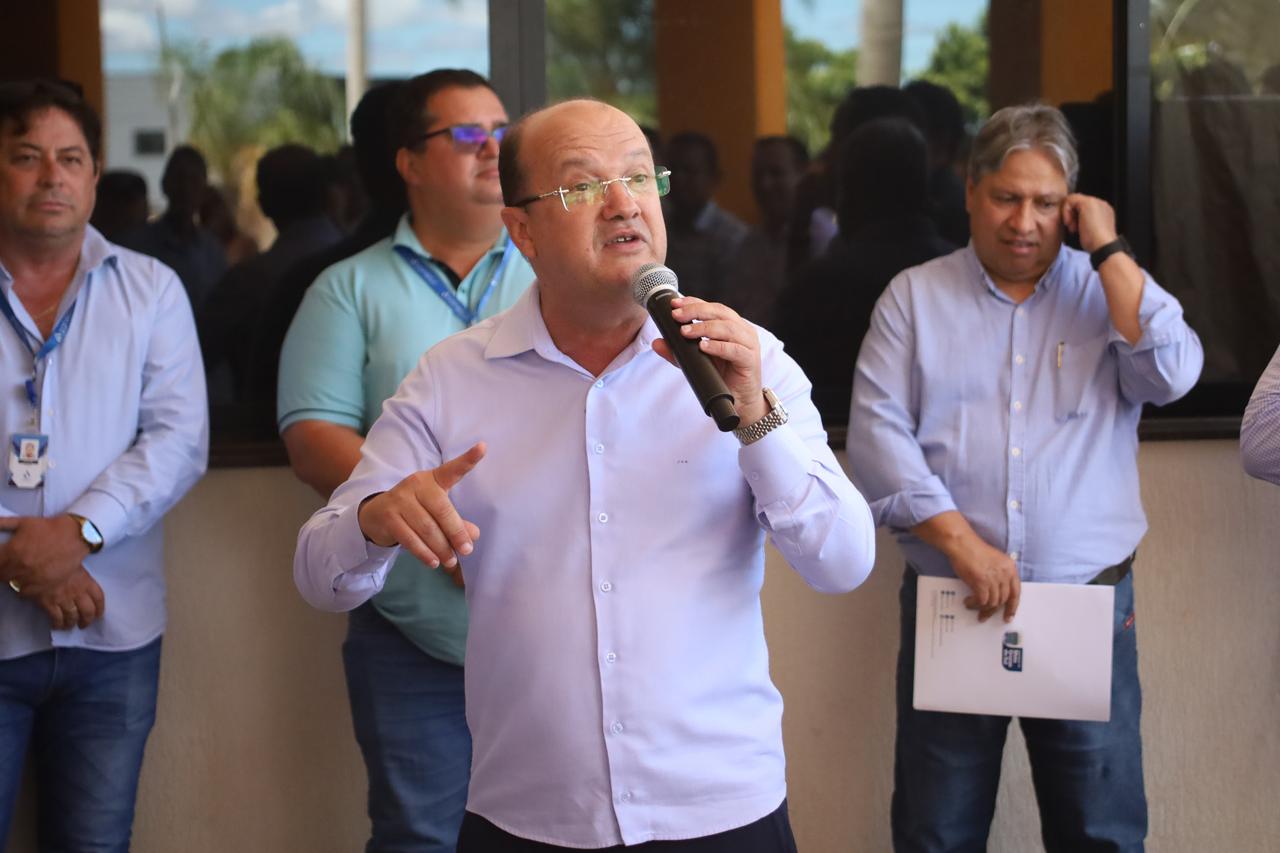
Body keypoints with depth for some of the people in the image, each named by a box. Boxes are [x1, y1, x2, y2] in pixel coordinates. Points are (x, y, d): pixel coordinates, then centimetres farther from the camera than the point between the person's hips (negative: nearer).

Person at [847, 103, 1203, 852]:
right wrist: (964, 545, -14)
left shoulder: (1109, 292, 9)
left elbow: (1172, 375, -10)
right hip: (947, 605, 0)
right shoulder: (915, 298, 7)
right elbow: (879, 432, -3)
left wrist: (1108, 251, -7)